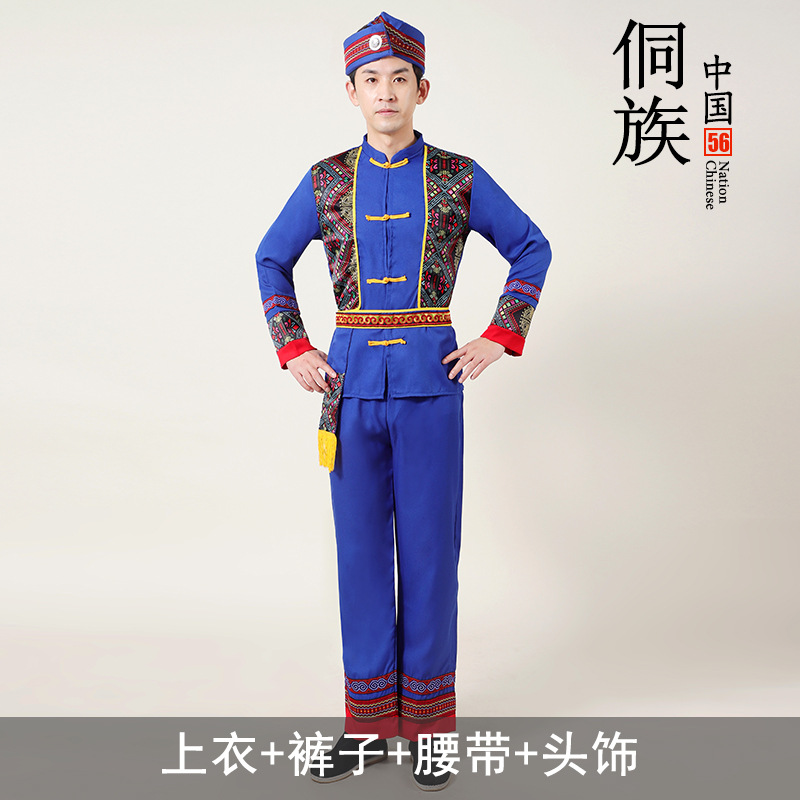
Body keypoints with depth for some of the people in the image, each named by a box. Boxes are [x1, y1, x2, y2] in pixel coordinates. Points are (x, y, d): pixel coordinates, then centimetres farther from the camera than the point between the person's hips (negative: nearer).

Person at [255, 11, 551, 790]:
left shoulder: (460, 177, 2)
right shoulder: (324, 182, 6)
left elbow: (532, 249, 10)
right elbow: (271, 261, 18)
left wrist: (497, 339, 0)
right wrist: (292, 351, 6)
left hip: (431, 382, -2)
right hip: (353, 382, 2)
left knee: (430, 545, 3)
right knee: (361, 546, 7)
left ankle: (428, 720, 20)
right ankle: (369, 717, 22)